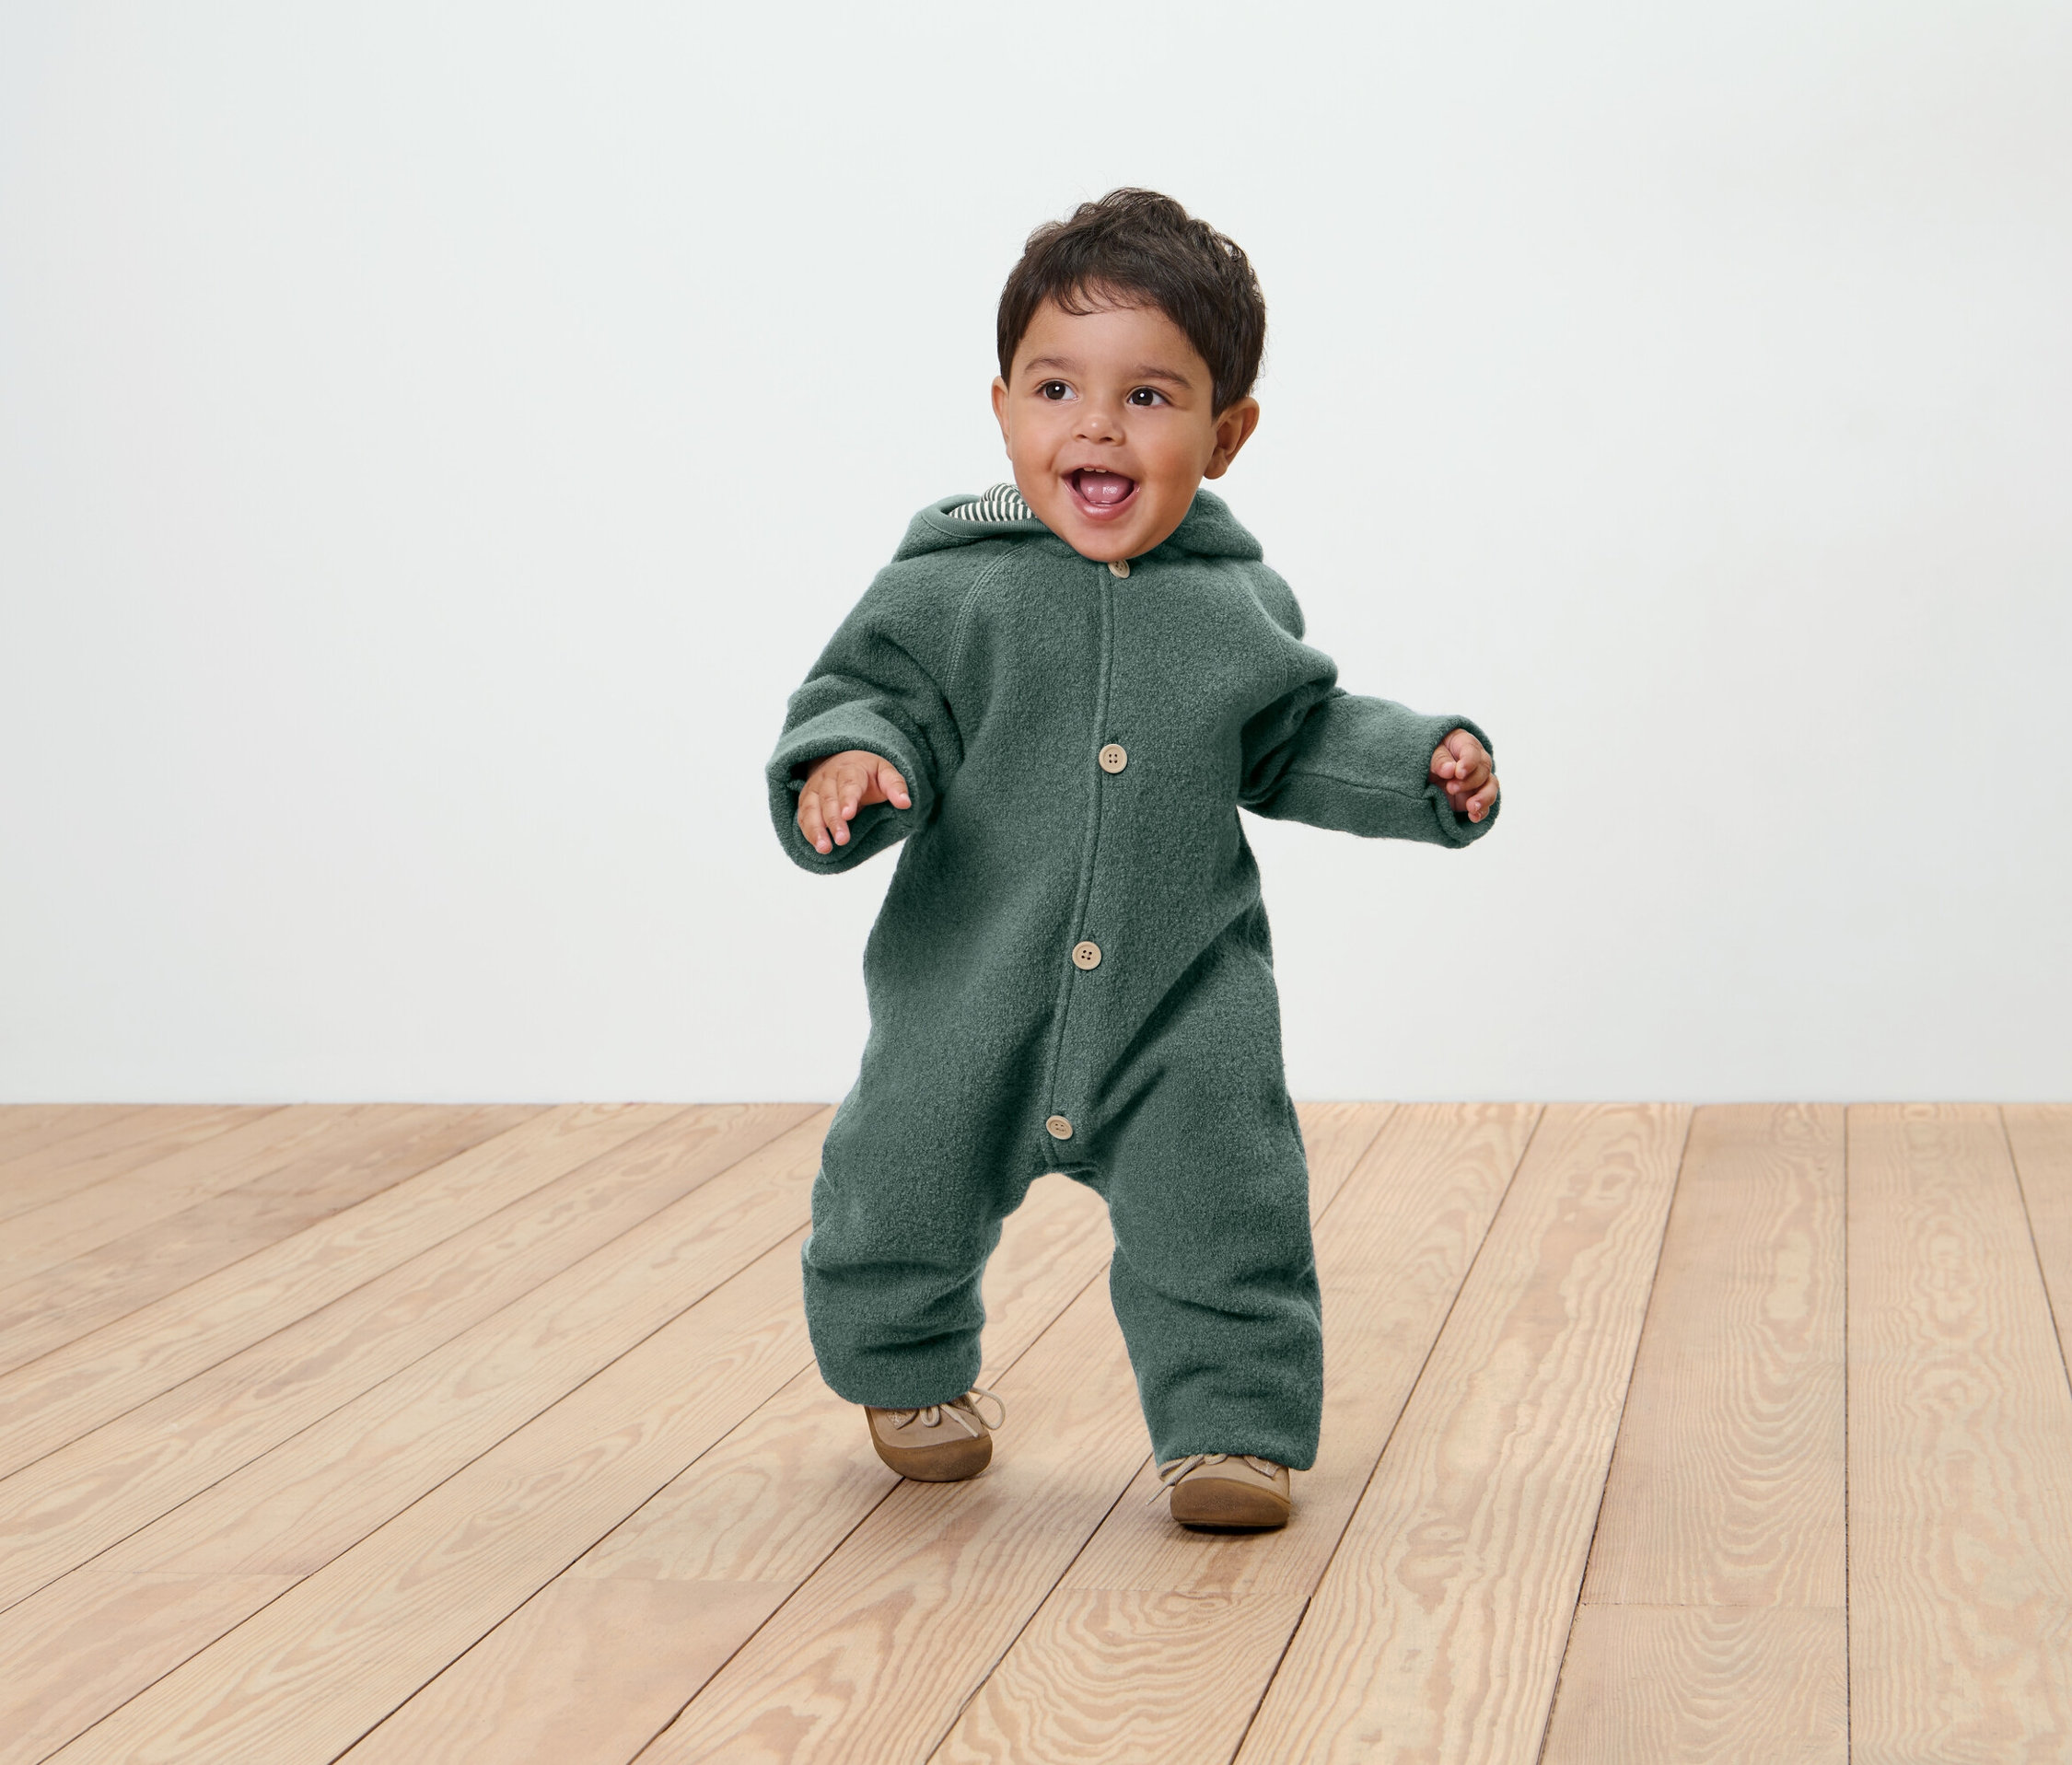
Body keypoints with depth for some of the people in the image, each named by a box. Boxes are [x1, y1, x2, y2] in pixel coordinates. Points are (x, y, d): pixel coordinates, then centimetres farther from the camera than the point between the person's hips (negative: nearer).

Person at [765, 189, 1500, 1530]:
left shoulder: (1240, 607, 1)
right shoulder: (948, 591, -8)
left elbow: (1299, 740, 13)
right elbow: (872, 699, -8)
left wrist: (1427, 764, 0)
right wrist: (844, 765, -29)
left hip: (1185, 1004, 1)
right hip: (972, 995, 0)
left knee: (1222, 1212, -7)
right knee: (909, 1194, 14)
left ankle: (1233, 1422, 11)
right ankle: (911, 1369, 42)